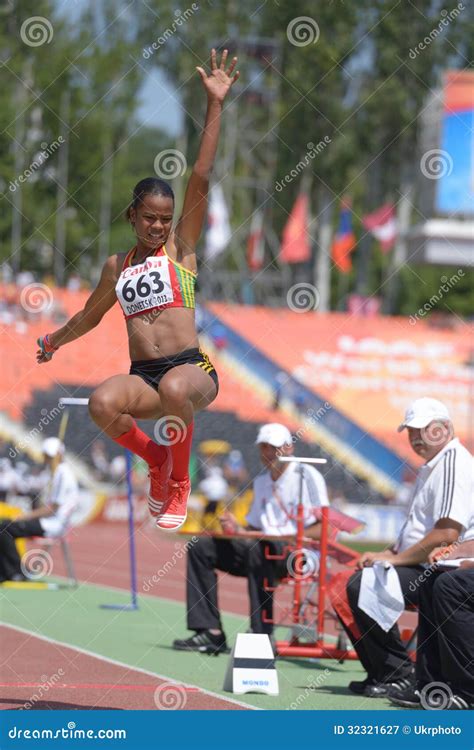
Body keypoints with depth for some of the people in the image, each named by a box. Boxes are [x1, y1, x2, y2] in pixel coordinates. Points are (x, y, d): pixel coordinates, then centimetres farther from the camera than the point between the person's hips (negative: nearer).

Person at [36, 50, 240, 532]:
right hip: (142, 377, 3)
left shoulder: (179, 248, 8)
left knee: (174, 389, -41)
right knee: (102, 404, -32)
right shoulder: (117, 266, 19)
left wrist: (215, 104, -9)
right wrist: (54, 341, 55)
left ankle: (178, 480, -11)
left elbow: (200, 179, -2)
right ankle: (154, 458, 1)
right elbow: (90, 315, 38)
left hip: (190, 367, -3)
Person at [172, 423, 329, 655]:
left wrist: (293, 537, -22)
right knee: (200, 548, -2)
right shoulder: (261, 482, 20)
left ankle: (262, 634, -38)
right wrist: (237, 530, 0)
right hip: (267, 551, 8)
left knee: (259, 549, -39)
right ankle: (210, 633, -12)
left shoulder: (308, 476, -3)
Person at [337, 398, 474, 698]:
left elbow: (447, 533, -23)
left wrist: (395, 559, -17)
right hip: (420, 567, 11)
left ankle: (399, 675, -17)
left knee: (363, 587, -25)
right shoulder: (430, 467, 21)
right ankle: (379, 673, 9)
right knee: (350, 587, 10)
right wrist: (388, 554, 10)